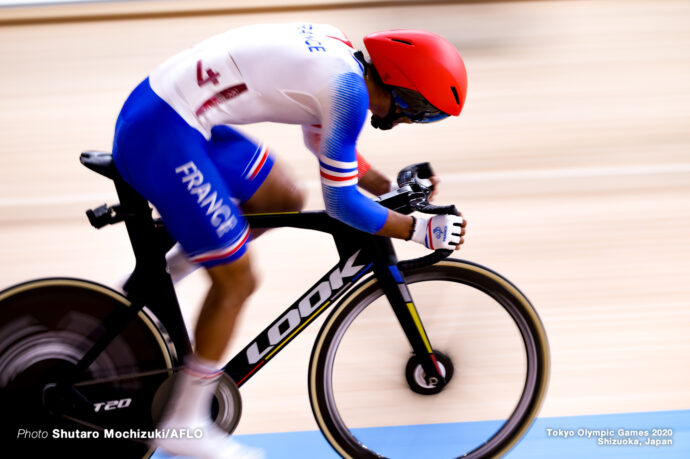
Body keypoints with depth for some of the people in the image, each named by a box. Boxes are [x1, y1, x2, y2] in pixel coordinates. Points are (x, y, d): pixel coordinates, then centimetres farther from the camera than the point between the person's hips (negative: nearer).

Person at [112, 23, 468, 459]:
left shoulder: (339, 53, 12)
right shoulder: (348, 90, -16)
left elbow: (321, 136, 30)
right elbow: (341, 203, -11)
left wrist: (390, 186, 27)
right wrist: (422, 230, -1)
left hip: (160, 104, 10)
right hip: (160, 134, -10)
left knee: (285, 201, 19)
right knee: (237, 280, -1)